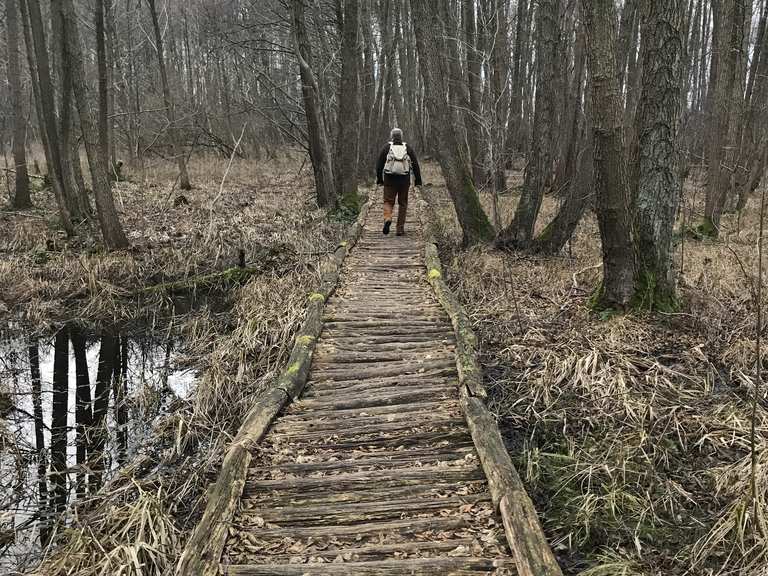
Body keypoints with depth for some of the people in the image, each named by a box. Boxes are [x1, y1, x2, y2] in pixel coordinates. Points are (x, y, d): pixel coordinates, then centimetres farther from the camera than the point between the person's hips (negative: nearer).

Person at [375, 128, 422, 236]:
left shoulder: (387, 148, 3)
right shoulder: (408, 148, 4)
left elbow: (379, 164, 3)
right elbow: (415, 164, 0)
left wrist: (379, 179, 13)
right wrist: (418, 180, 4)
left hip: (389, 179, -1)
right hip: (404, 180, 1)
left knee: (388, 202, 6)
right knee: (402, 203, 11)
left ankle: (387, 218, -24)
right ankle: (400, 228, 10)